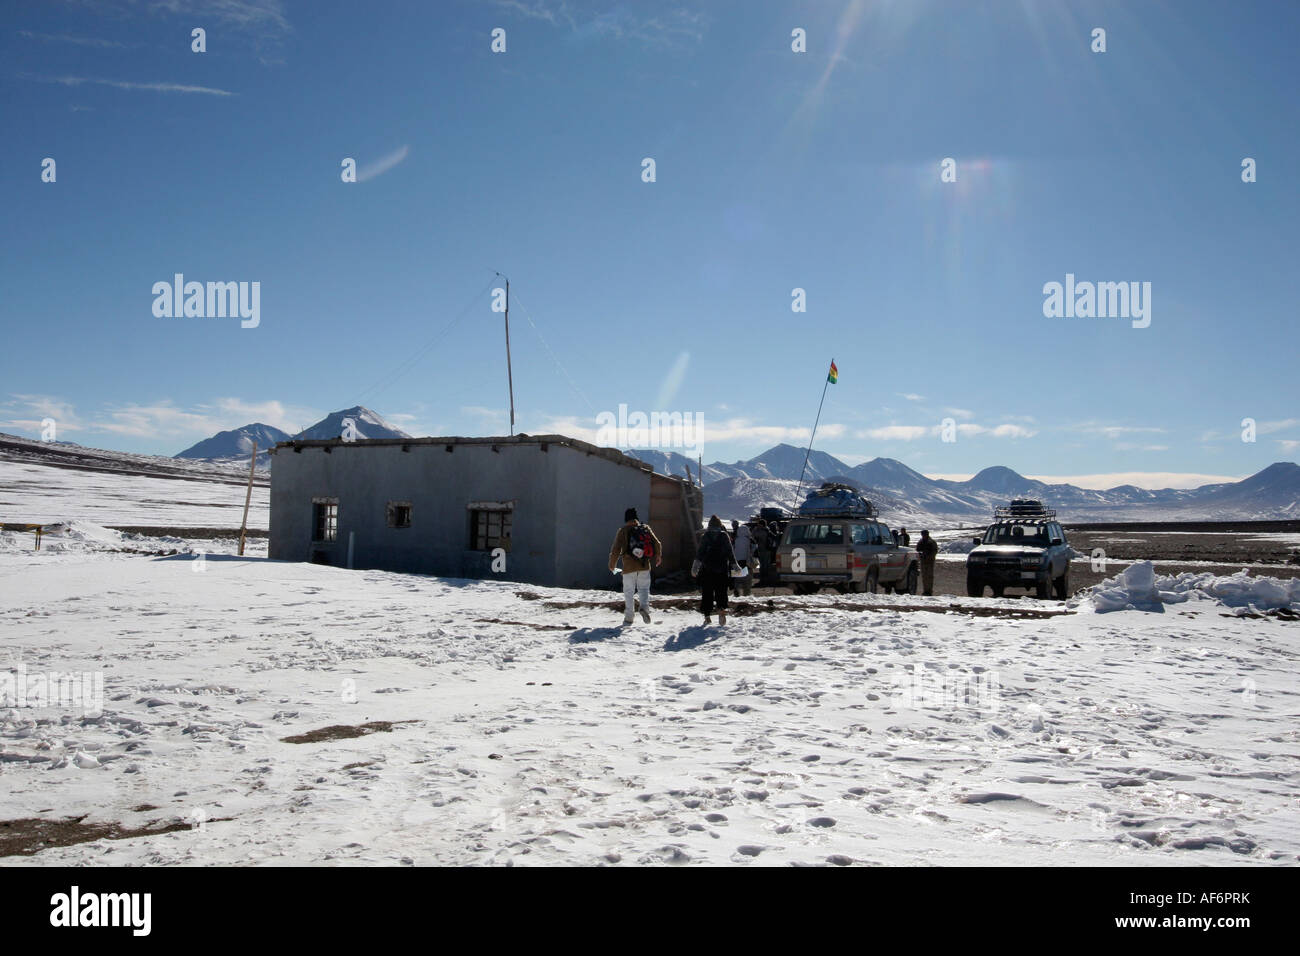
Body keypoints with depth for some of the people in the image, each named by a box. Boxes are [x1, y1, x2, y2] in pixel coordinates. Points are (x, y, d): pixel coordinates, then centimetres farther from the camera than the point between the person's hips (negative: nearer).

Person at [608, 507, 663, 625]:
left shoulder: (623, 531, -4)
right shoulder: (646, 528, 4)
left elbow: (615, 550, -6)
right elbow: (657, 543, 3)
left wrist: (612, 565, 9)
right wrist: (658, 556, 23)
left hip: (629, 567, -2)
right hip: (644, 567, 2)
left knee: (628, 592, 8)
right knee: (644, 588, 14)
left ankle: (628, 617, 5)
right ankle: (644, 607, -13)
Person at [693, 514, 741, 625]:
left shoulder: (705, 536, -1)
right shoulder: (724, 536, 0)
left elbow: (699, 552, -5)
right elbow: (730, 552, 3)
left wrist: (696, 564, -4)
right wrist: (734, 565, 12)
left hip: (706, 569, 0)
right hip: (722, 569, 0)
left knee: (707, 592, 6)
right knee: (721, 591, 8)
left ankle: (707, 615, 3)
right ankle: (722, 609, -15)